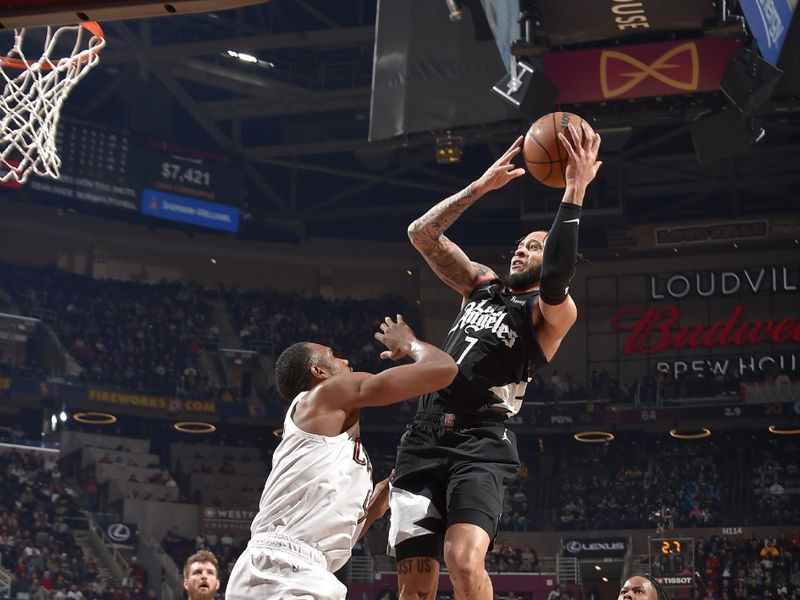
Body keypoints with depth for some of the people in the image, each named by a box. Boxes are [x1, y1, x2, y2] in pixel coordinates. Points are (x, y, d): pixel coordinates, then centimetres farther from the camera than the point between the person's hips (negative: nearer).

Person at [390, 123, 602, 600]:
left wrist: (576, 191, -26)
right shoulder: (483, 283, 20)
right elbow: (422, 234, 13)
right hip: (425, 436, 6)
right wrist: (482, 186, 6)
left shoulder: (554, 311, 1)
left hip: (482, 444, -6)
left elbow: (555, 279, -23)